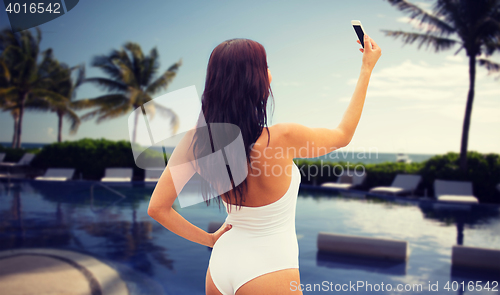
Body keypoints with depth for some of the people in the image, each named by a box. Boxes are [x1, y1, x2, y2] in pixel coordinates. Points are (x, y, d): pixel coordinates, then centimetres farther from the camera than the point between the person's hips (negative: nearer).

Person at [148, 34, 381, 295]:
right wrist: (367, 69, 3)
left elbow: (157, 208, -9)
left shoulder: (196, 139, -13)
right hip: (268, 272, -4)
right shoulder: (281, 138, -25)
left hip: (221, 263, 5)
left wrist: (210, 239, 2)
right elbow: (344, 135, -5)